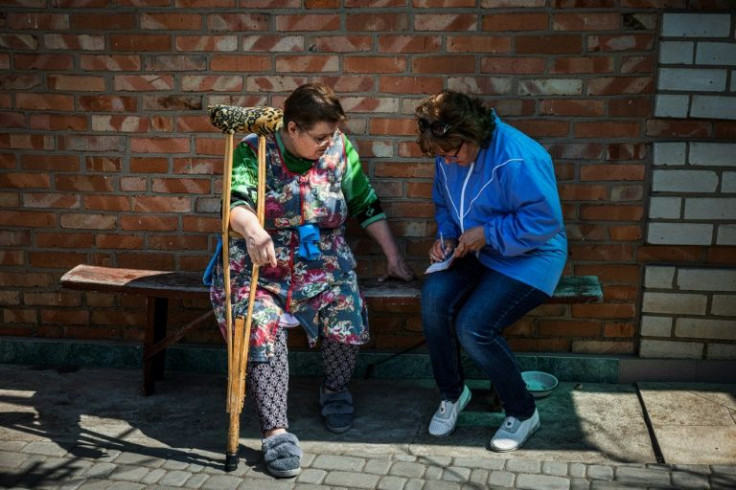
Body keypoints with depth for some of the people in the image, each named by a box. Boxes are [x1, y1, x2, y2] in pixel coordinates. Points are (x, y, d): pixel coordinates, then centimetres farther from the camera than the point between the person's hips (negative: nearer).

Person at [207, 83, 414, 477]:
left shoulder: (340, 149, 2)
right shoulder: (254, 150, -8)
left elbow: (367, 207, 9)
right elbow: (236, 203, -25)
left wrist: (393, 256, 8)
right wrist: (252, 230, -48)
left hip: (323, 260, 2)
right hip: (261, 260, -2)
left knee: (345, 314, -24)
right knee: (262, 328, -28)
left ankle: (334, 389, 8)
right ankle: (276, 431, -23)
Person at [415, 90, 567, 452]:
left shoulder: (518, 159, -25)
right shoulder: (449, 157, 1)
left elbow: (545, 220, -23)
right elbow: (443, 205, 17)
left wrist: (487, 234, -23)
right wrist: (445, 236, -3)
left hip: (529, 259, -7)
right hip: (475, 253, 7)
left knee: (473, 327, -25)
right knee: (434, 295, -22)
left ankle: (523, 412, 2)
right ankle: (452, 393, 1)